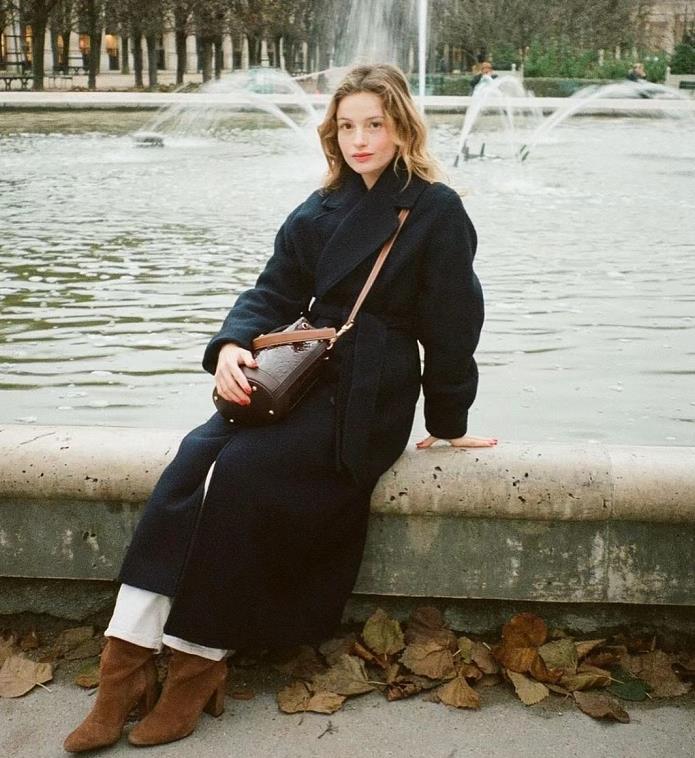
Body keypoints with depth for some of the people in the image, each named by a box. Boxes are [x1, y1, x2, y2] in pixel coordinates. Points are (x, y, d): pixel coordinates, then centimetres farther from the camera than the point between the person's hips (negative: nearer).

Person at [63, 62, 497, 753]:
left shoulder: (436, 211, -4)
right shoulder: (320, 212, 13)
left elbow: (450, 324, -2)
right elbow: (274, 291, 10)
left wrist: (448, 424, 3)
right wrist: (231, 345, -10)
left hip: (372, 398, -5)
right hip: (305, 377, 5)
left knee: (241, 470, -27)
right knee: (194, 457, -21)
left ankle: (199, 666, -15)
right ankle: (126, 662, -22)